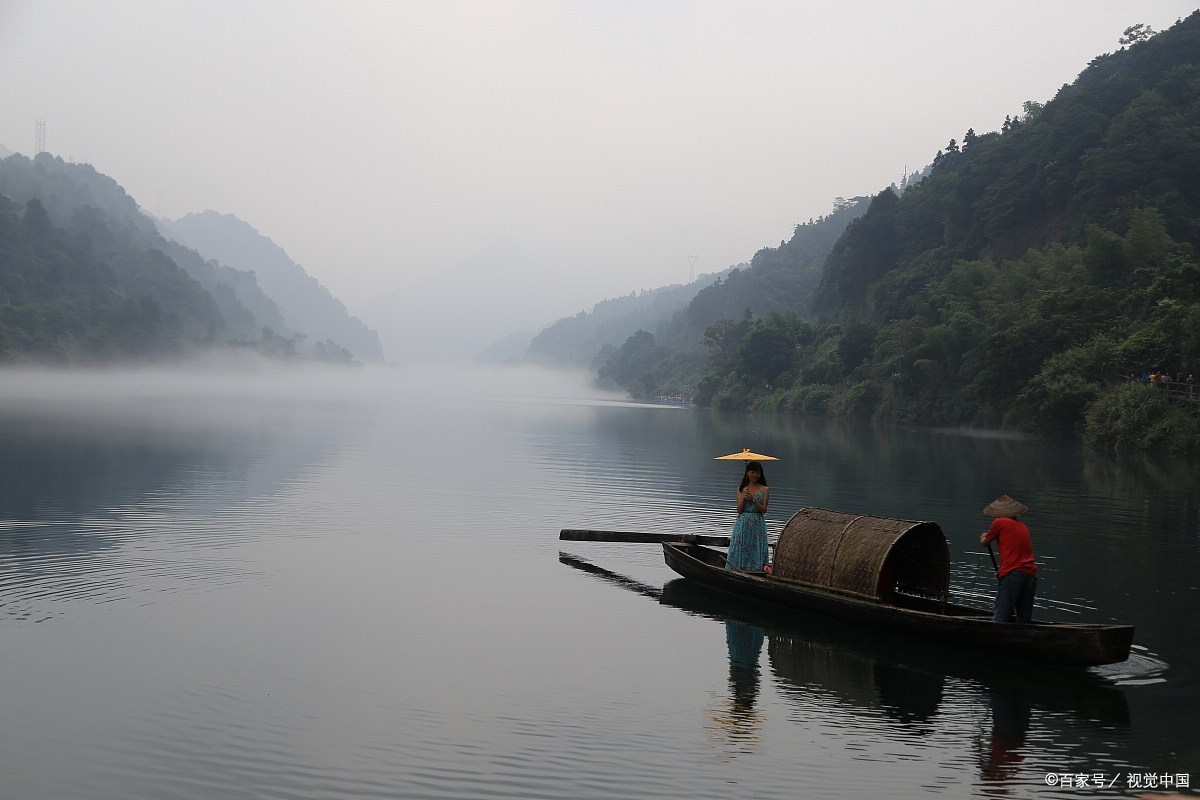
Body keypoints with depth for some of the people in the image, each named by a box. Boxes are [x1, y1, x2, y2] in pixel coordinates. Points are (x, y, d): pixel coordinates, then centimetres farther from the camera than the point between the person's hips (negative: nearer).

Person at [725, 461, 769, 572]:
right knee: (740, 549, -1)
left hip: (757, 524, -1)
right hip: (742, 524, 1)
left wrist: (753, 499, -15)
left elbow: (764, 510, -3)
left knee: (755, 550, -5)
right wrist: (743, 497, -13)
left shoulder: (764, 490, 4)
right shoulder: (741, 489, 8)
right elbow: (739, 510, 2)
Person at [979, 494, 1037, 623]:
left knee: (1000, 617, -9)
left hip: (1012, 574, -6)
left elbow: (984, 543, 16)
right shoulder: (1022, 526, 20)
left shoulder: (999, 522, 3)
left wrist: (983, 537, 38)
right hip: (1031, 574, 6)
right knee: (1025, 619, 10)